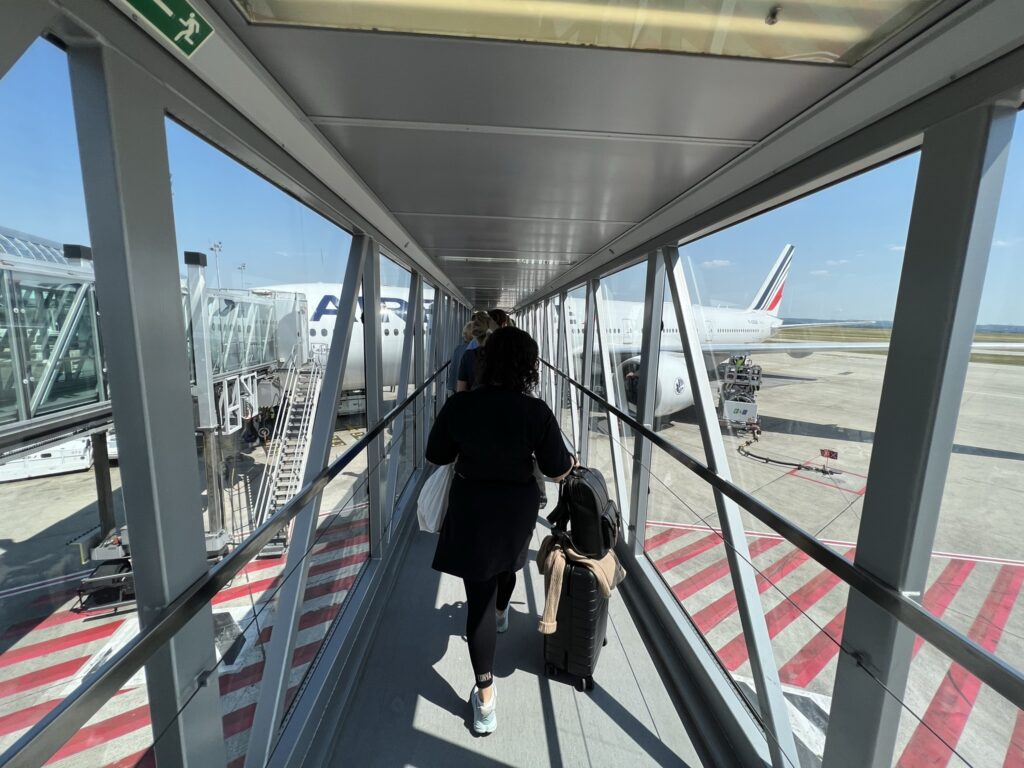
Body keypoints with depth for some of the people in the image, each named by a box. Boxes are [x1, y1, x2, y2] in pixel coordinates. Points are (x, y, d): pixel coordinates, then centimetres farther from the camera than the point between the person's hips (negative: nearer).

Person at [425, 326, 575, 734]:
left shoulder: (459, 405, -15)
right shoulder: (536, 412, -20)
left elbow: (437, 455, -3)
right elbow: (556, 470, -12)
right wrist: (572, 462, 10)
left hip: (470, 507, 0)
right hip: (516, 508, 1)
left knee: (478, 597, 12)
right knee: (507, 561, 33)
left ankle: (485, 700, 23)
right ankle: (501, 613, 64)